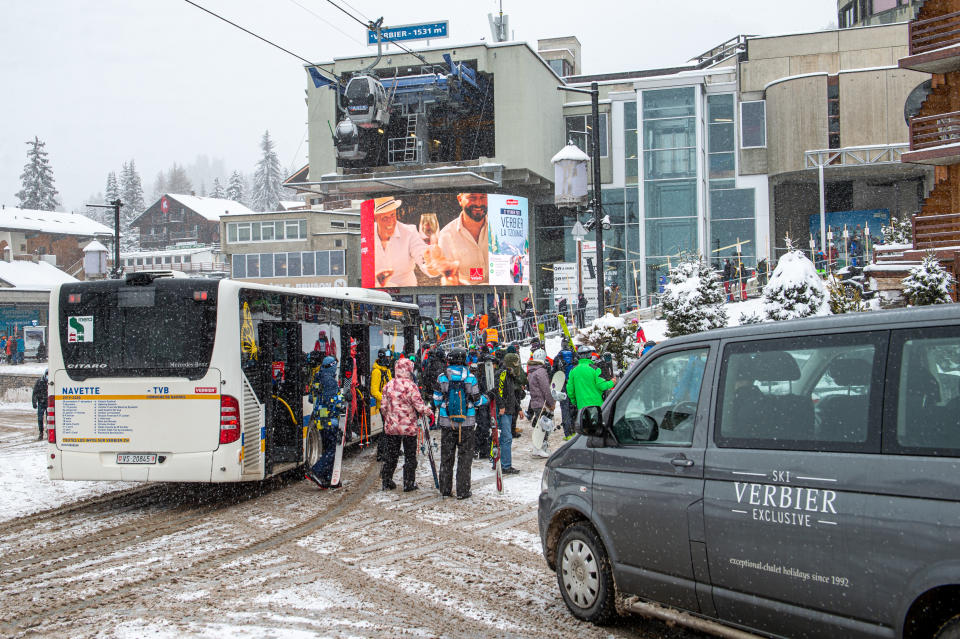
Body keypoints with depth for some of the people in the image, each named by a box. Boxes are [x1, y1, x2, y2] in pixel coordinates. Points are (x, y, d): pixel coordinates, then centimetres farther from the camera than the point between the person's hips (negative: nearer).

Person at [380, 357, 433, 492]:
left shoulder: (388, 385, 1)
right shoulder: (411, 385, -15)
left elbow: (384, 406, 6)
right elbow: (419, 405, -16)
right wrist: (429, 412, 1)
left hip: (391, 426, 4)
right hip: (408, 427, -4)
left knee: (390, 456, 14)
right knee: (410, 456, 8)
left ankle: (386, 482, 19)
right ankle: (409, 483, 11)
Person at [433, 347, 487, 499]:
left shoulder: (442, 377, -4)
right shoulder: (470, 377, -7)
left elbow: (437, 400, 1)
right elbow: (477, 400, -1)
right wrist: (486, 399, 20)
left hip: (447, 422, 1)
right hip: (466, 423, -1)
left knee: (446, 456, 12)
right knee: (465, 456, 6)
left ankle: (445, 489, 16)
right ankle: (462, 491, 5)